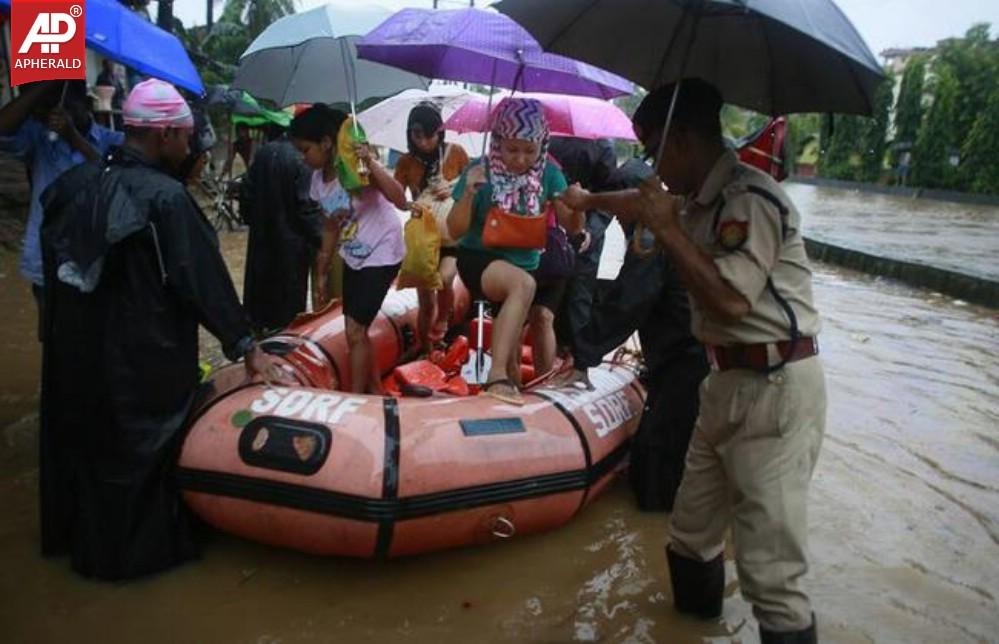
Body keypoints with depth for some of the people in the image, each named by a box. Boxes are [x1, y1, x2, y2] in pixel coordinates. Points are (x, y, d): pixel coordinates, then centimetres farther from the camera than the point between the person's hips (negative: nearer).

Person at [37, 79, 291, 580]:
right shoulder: (164, 197, -20)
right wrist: (247, 348, -12)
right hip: (144, 355, -7)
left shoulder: (77, 182, 0)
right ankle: (136, 550, 27)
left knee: (81, 437, 22)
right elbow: (204, 279, -19)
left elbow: (53, 254, 7)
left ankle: (75, 534, 43)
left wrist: (63, 326, 18)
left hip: (75, 347, 7)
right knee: (143, 447, 11)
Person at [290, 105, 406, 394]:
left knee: (355, 332, -8)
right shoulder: (318, 178, 0)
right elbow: (332, 226, 11)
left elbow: (401, 201, -34)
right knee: (357, 331, 13)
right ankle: (375, 391, 30)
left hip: (381, 255, -8)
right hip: (353, 257, 8)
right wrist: (321, 272, 11)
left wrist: (371, 164, -42)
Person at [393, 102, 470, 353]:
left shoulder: (455, 152, -9)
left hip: (453, 236, -2)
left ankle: (442, 322, 1)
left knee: (444, 279, -29)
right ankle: (425, 351, 25)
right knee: (426, 302, 7)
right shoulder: (406, 162, -5)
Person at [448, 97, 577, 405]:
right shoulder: (480, 171, -10)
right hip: (480, 259, -5)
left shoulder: (548, 173, -4)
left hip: (528, 262, 5)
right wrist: (469, 193, -26)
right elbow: (455, 231, -9)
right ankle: (497, 377, -37)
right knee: (523, 284, -34)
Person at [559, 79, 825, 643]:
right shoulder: (701, 200, 14)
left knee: (770, 565, -9)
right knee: (692, 532, 16)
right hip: (730, 381, 9)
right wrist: (591, 200, 49)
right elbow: (648, 204, 35)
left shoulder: (751, 198, -16)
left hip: (775, 389, -9)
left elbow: (731, 299, -24)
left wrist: (667, 228, -15)